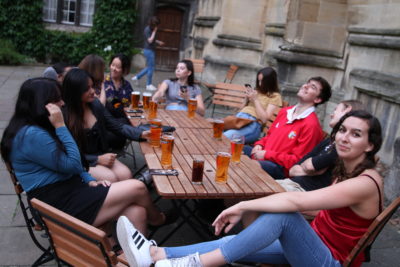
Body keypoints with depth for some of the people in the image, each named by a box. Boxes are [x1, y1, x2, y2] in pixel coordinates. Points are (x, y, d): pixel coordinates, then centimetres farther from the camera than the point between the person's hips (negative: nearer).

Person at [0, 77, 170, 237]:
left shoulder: (38, 128, 14)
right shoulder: (31, 135, -19)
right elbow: (71, 164, -15)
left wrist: (90, 181, 3)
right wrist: (60, 126, -14)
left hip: (70, 190, 9)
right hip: (60, 204, -9)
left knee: (136, 213, -14)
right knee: (137, 188, -12)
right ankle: (155, 218, 20)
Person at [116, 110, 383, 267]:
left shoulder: (367, 182, -22)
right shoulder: (345, 170, 7)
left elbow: (296, 201, -31)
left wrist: (242, 206, -26)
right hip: (313, 246, 8)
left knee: (284, 213, -34)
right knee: (234, 242, -12)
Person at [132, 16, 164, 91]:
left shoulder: (152, 29, 8)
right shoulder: (147, 29, -17)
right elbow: (150, 40, -23)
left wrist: (158, 42, 7)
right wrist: (154, 31, -20)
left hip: (152, 50, 9)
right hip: (149, 50, -9)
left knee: (149, 67, 17)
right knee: (151, 67, -1)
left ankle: (137, 77, 27)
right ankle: (149, 84, 11)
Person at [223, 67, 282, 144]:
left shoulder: (275, 96, 5)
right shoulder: (257, 91, 23)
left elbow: (264, 119, -6)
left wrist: (255, 99, -4)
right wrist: (247, 98, 8)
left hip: (253, 123, -6)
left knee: (224, 137, -37)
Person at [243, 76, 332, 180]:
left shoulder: (311, 124, -15)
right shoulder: (285, 111, 11)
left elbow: (298, 161, -17)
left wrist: (266, 155, -17)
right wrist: (259, 145, 2)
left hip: (280, 168, -8)